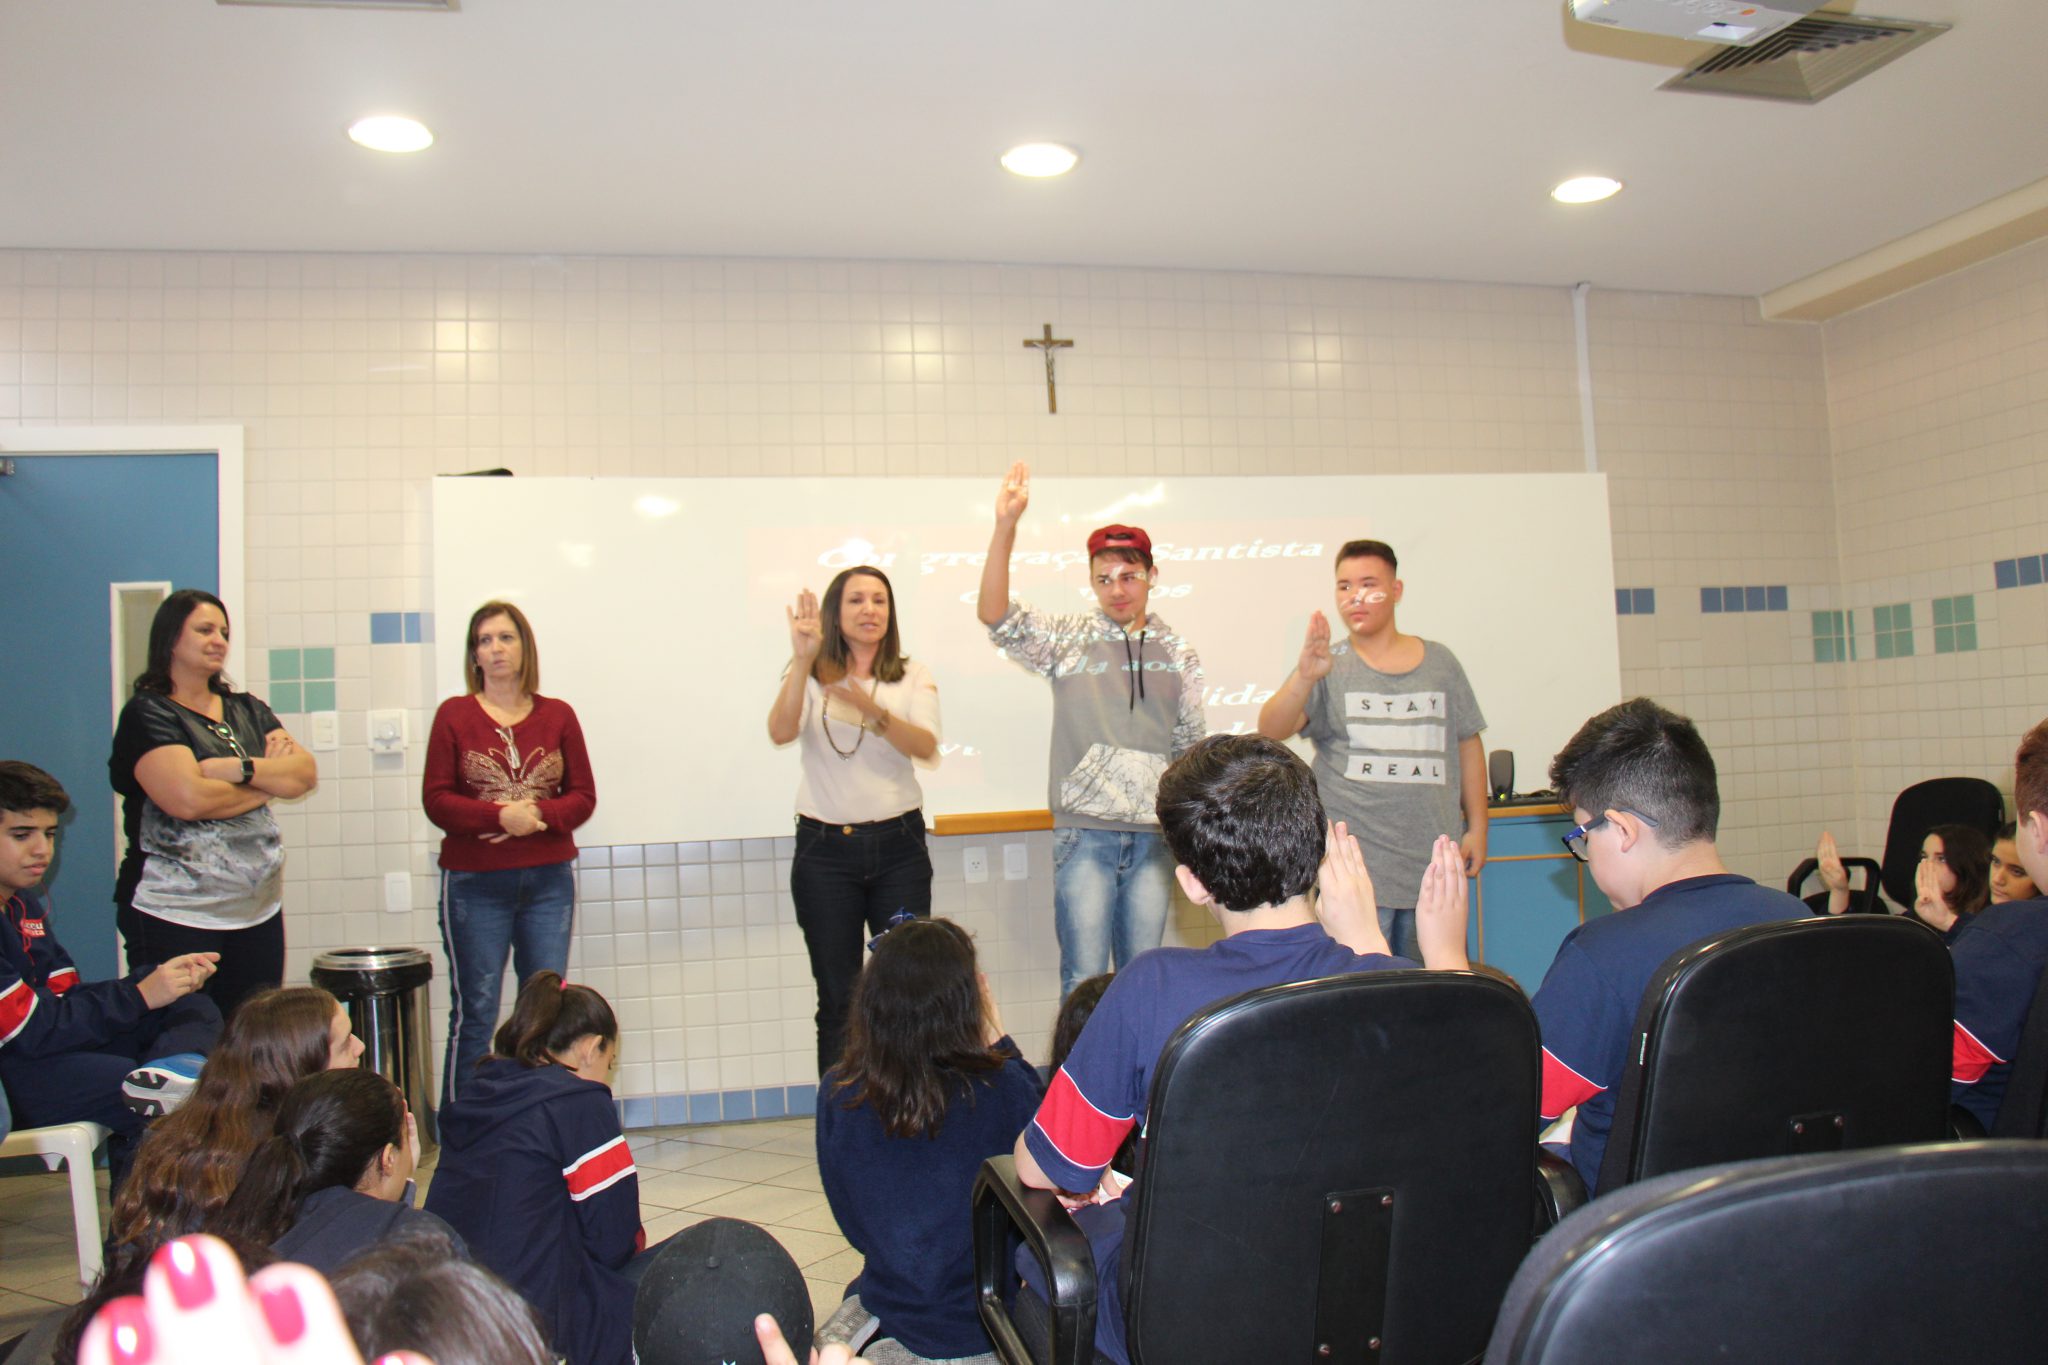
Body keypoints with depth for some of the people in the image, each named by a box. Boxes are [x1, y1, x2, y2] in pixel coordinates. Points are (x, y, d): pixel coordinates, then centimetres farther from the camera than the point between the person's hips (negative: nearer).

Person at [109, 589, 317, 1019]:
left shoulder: (248, 710, 15)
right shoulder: (147, 714, -3)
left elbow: (305, 774, 2)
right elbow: (187, 799, -18)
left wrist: (240, 769, -14)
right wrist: (269, 781, -4)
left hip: (259, 911, 6)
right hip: (176, 916, -5)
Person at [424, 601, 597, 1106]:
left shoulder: (557, 715, 6)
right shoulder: (454, 714, 2)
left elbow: (583, 796, 5)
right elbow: (435, 798, -3)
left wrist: (538, 816, -14)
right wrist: (501, 816, -17)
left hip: (549, 881, 2)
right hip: (475, 884, -2)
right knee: (474, 1014, 0)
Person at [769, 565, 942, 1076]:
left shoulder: (913, 676, 7)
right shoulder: (812, 676, 5)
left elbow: (926, 748, -11)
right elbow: (781, 732, -15)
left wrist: (872, 710, -27)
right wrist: (802, 661, -27)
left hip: (898, 846, 1)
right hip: (825, 847, -1)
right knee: (837, 997, 3)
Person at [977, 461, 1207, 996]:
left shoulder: (1178, 654, 9)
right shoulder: (1067, 640, 2)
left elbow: (1191, 744, 14)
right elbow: (995, 616, -13)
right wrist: (1006, 525, -22)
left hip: (1153, 834, 3)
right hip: (1084, 833, -2)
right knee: (1084, 978, 0)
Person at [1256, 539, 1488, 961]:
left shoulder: (1439, 661, 10)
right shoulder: (1329, 667, 2)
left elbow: (1468, 744, 15)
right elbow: (1271, 731, -12)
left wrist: (1477, 827, 10)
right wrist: (1304, 677, -30)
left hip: (1436, 863, 3)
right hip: (1355, 868, -3)